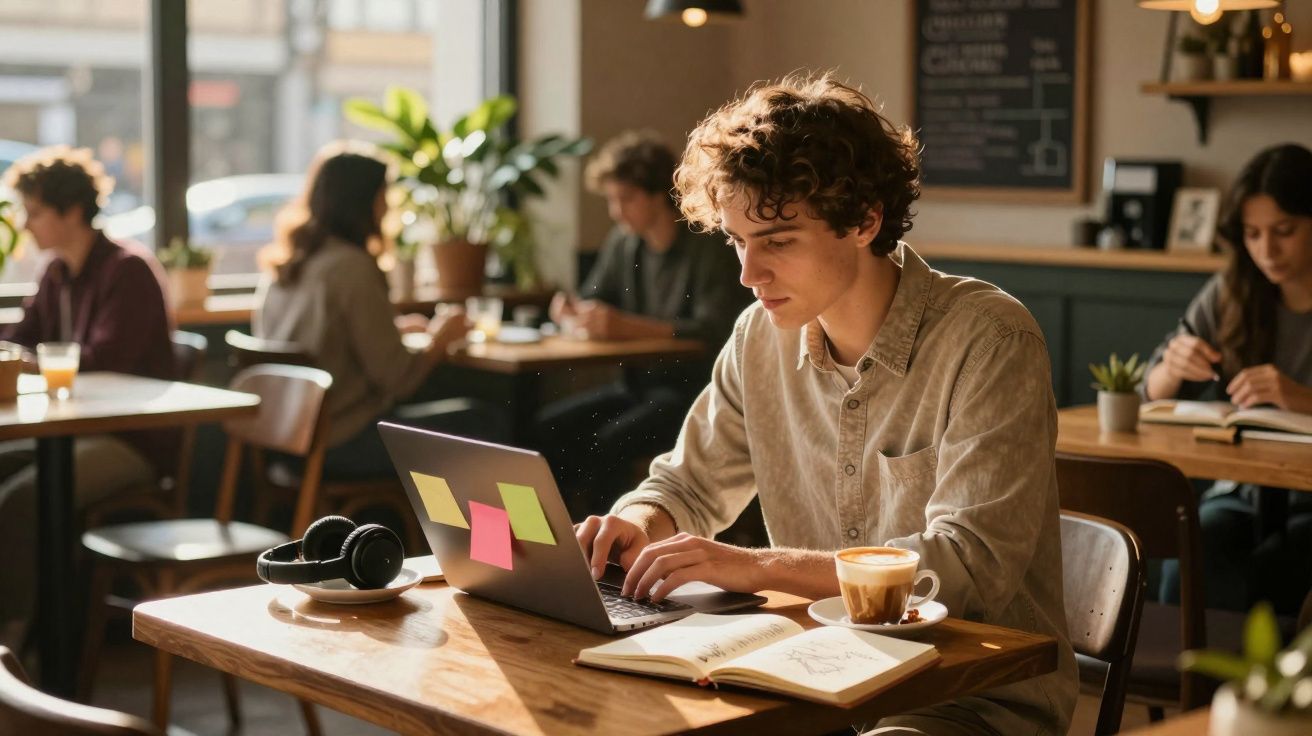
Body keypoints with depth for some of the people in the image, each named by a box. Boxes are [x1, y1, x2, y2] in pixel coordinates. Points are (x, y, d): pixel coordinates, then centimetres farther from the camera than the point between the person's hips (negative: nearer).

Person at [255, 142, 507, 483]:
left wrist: (392, 329, 19)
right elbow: (397, 378, -18)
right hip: (341, 443, -9)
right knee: (485, 424, 2)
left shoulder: (283, 262, 5)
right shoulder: (353, 268, -19)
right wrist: (440, 339, 0)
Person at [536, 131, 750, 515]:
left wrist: (627, 326, -34)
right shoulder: (623, 242, 8)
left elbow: (713, 331, -24)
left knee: (610, 442, -28)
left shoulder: (709, 248, -13)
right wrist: (572, 311, -11)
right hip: (638, 383, 7)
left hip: (691, 388, -7)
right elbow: (592, 301, 16)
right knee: (549, 427, -13)